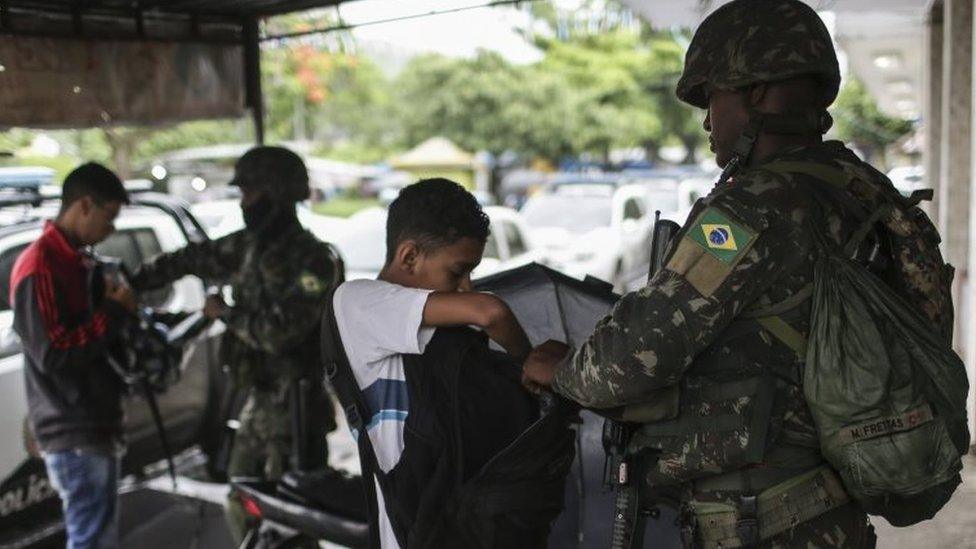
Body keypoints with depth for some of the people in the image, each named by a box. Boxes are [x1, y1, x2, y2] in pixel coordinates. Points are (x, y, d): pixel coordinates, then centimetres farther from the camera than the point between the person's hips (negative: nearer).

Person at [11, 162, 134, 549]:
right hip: (73, 430, -10)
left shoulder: (78, 261, 14)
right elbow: (52, 354, -23)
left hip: (95, 423, 10)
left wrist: (120, 307, 3)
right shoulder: (39, 267, -17)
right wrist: (114, 311, -16)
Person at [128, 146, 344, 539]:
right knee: (243, 506, 20)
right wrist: (134, 281, 18)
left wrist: (225, 313, -12)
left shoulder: (312, 259, -17)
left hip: (296, 406, -9)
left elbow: (281, 331, -26)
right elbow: (190, 259, 22)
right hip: (258, 399, 9)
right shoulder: (249, 245, 8)